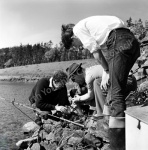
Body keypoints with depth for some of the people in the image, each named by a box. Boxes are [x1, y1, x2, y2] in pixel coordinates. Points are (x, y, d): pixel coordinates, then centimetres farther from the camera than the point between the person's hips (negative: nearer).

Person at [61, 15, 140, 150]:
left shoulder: (78, 28, 7)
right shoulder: (89, 24, 31)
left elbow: (96, 51, -2)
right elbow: (104, 53, 23)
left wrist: (107, 71, 7)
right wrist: (106, 74, 16)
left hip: (119, 42, -9)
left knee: (115, 91, -10)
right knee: (116, 88, 14)